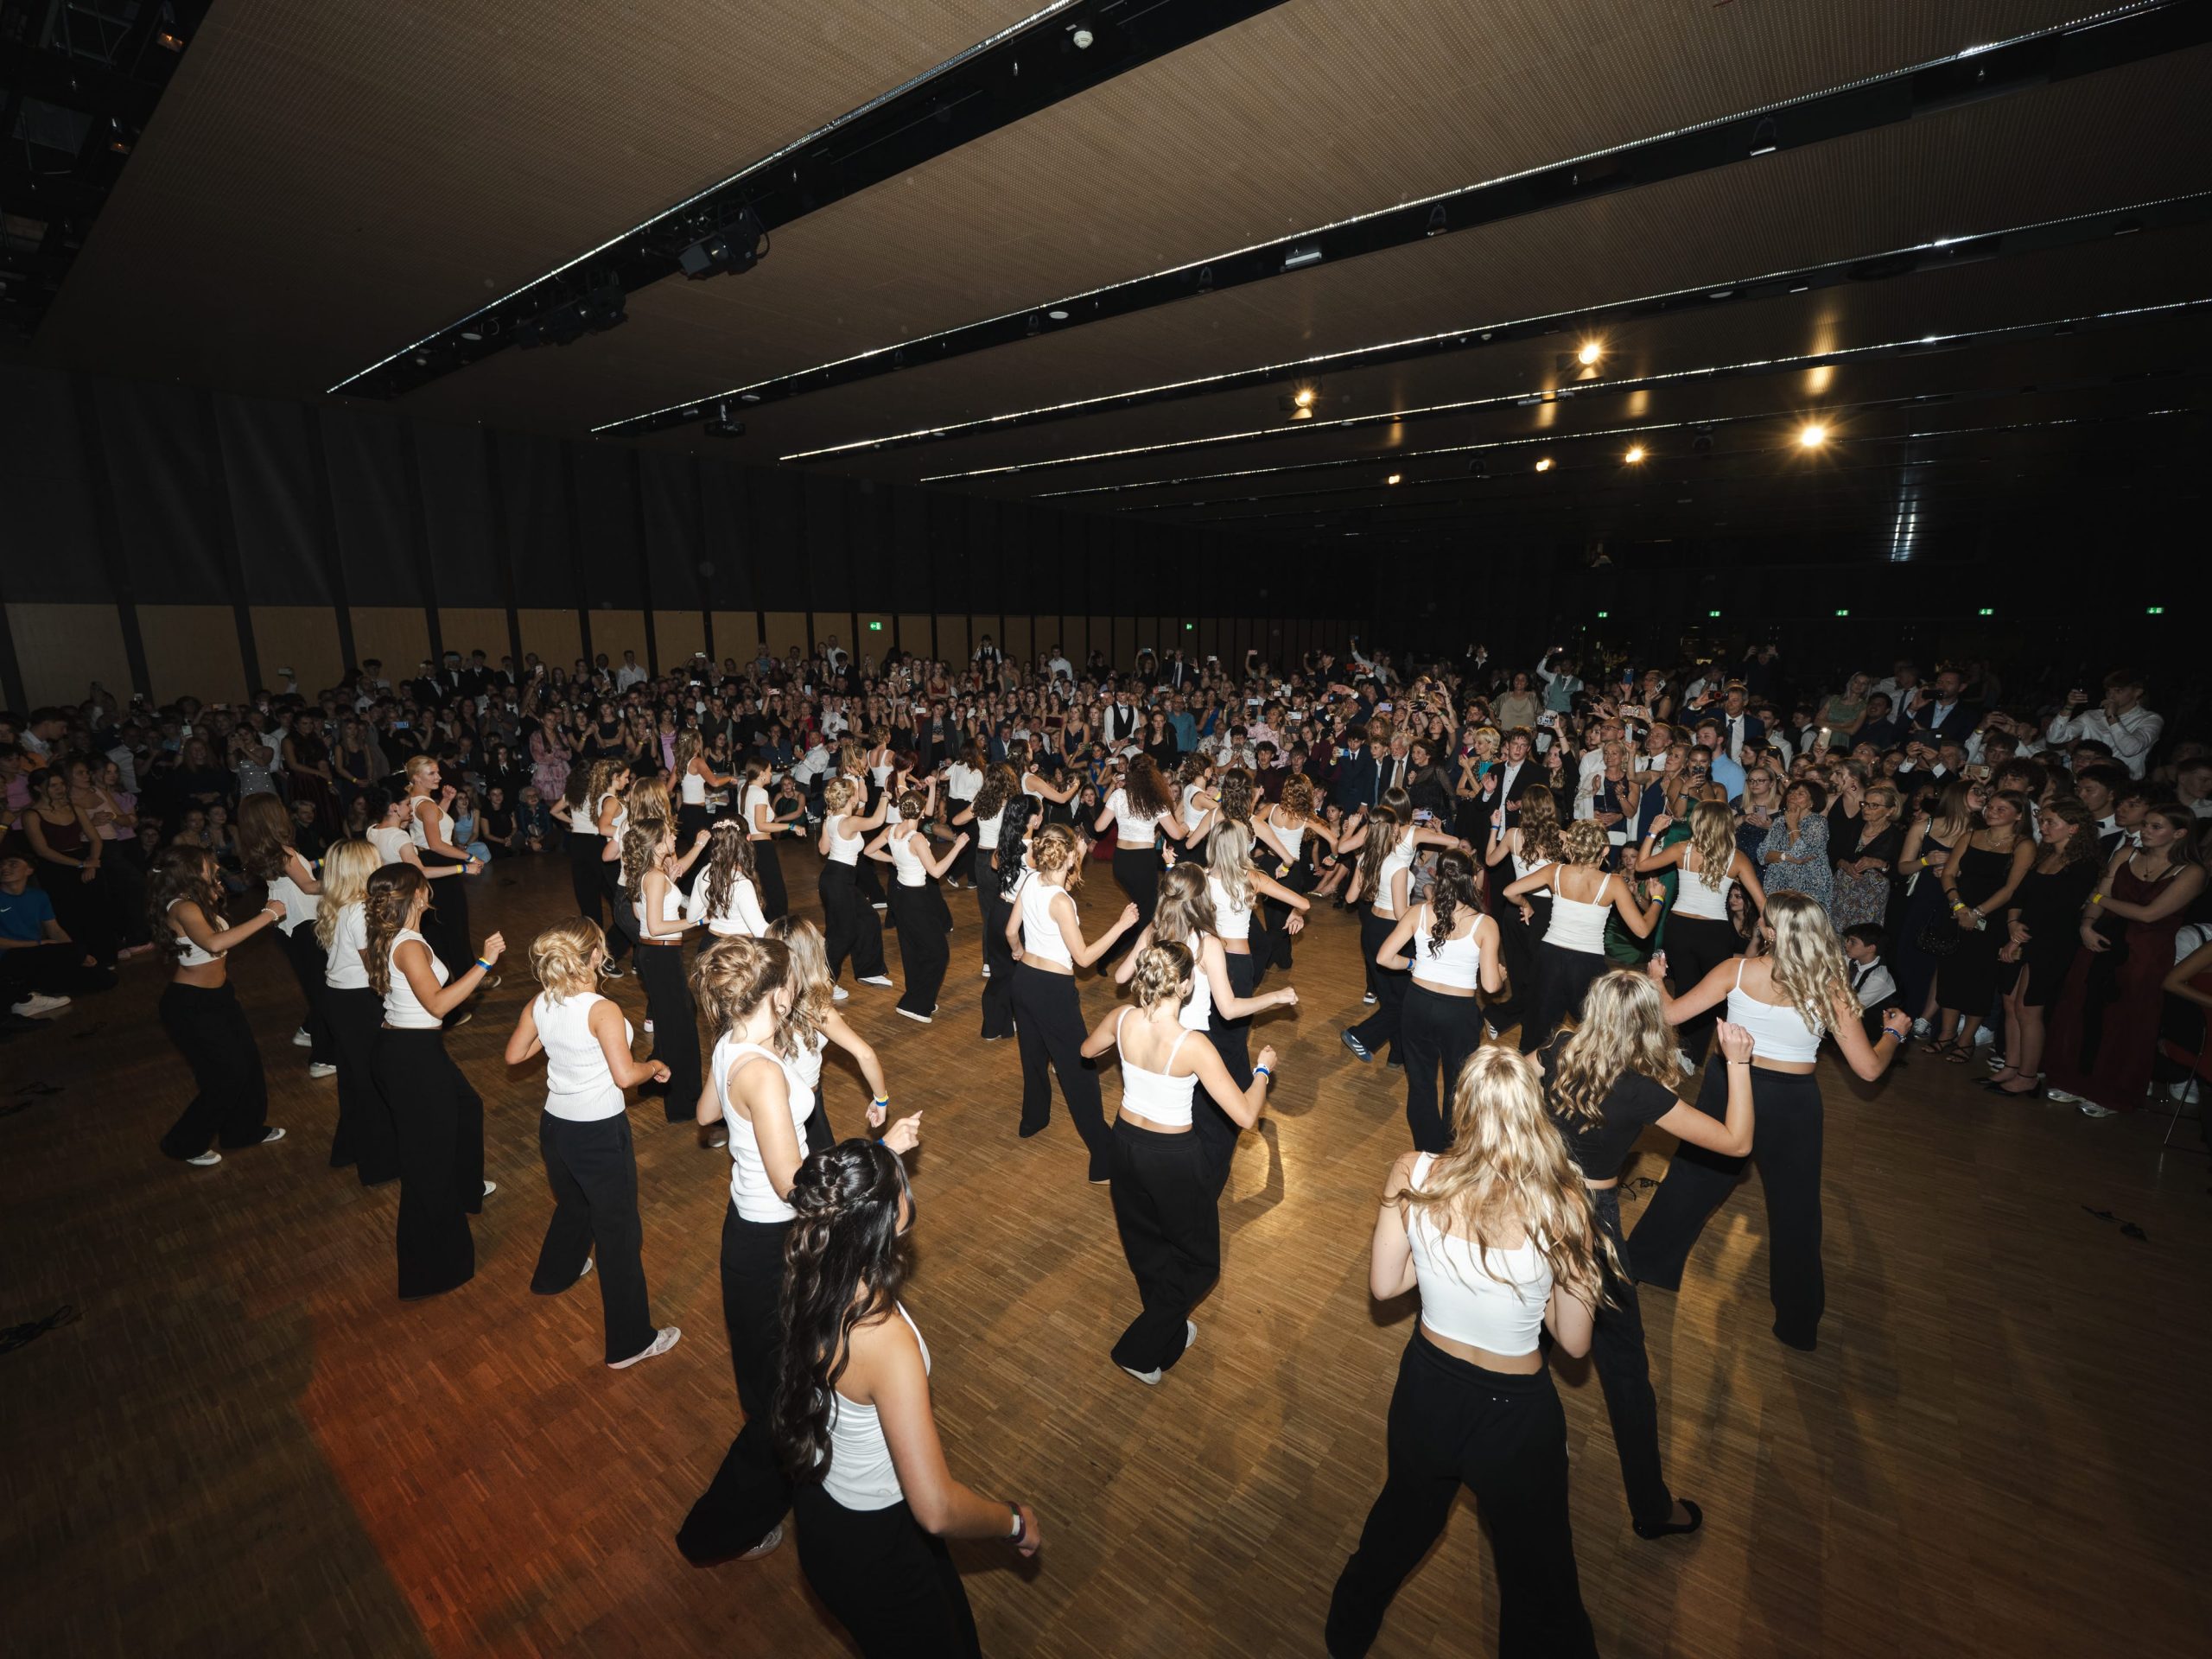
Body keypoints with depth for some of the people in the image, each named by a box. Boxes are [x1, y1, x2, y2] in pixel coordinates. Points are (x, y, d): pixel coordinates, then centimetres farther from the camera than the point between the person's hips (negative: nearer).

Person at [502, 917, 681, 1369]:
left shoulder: (539, 1004, -5)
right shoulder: (602, 1011, -25)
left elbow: (514, 1055, 8)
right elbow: (625, 1075, -26)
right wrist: (655, 1066, -8)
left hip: (555, 1126, 7)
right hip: (600, 1133, -7)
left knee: (572, 1204, 35)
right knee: (618, 1231, 5)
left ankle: (555, 1273, 62)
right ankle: (630, 1341, 15)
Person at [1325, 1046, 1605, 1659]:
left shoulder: (1412, 1176, -22)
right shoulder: (1560, 1205, -26)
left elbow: (1383, 1286, -7)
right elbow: (1574, 1341, -13)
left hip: (1426, 1390, 3)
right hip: (1516, 1415, -3)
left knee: (1403, 1520, 34)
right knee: (1539, 1580, 27)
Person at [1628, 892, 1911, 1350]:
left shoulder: (1738, 971, -14)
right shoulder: (1830, 989, -14)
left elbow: (1670, 1014, -12)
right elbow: (1869, 1068, -8)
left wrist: (1656, 977, 8)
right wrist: (1894, 1032, 11)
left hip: (1729, 1085, 1)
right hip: (1791, 1101, 0)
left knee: (1690, 1178, 19)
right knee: (1794, 1207, 19)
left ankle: (1641, 1264, 36)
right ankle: (1798, 1320, 35)